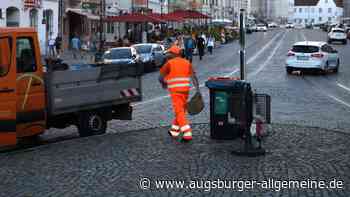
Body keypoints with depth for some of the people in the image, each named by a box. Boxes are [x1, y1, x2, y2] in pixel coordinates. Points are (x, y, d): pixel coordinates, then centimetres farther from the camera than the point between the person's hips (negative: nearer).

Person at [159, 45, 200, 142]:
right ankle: (174, 131, 31)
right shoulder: (187, 63, 10)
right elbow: (194, 77, 0)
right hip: (185, 90, 5)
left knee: (180, 113, -5)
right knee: (181, 111, 19)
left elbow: (160, 77, -1)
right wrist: (198, 90, -4)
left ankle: (187, 134, -15)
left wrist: (163, 84, 21)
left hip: (175, 91, -5)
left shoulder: (169, 63, -2)